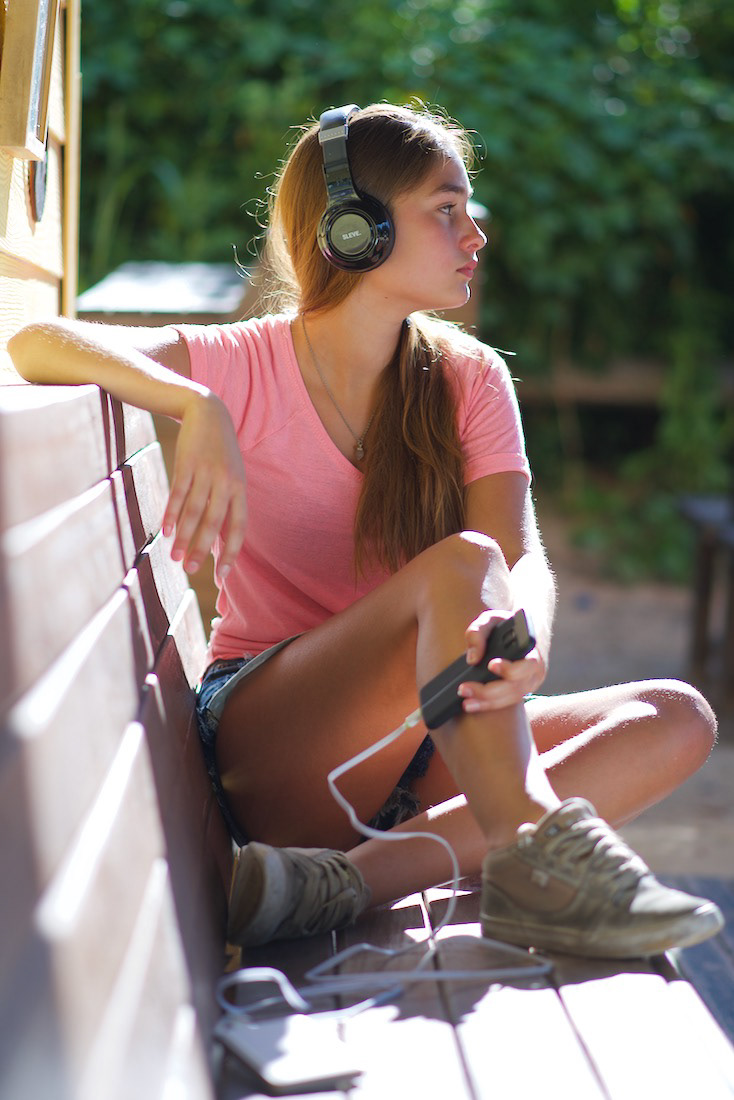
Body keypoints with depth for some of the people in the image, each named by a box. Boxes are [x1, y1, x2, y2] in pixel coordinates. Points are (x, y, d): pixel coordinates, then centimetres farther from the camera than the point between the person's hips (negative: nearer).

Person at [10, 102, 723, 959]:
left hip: (430, 749, 5)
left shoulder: (468, 381, 5)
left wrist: (524, 639, -35)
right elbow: (37, 345, -16)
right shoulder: (245, 368, -5)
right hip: (268, 746, -5)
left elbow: (523, 558, -11)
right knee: (459, 563, -30)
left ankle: (355, 880, -31)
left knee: (677, 718, -18)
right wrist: (199, 406, -33)